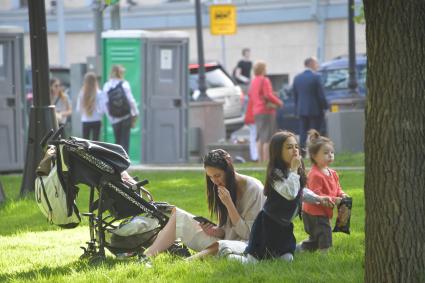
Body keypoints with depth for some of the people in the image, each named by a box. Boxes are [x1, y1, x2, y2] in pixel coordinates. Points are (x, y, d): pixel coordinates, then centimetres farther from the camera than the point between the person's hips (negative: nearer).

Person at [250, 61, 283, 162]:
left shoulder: (253, 81, 12)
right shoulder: (264, 80, -14)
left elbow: (250, 95, 19)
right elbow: (268, 95, -19)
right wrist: (279, 102, -7)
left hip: (256, 111, 8)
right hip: (266, 110, -8)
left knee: (260, 137, 13)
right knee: (268, 137, -7)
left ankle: (260, 158, 14)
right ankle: (266, 159, -10)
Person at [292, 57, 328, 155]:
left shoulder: (297, 78, 6)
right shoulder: (316, 77, -12)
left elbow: (295, 95, 10)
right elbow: (321, 95, -12)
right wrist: (325, 107, 0)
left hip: (302, 110, 5)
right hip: (315, 110, -5)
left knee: (303, 132, 7)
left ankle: (303, 150, 0)